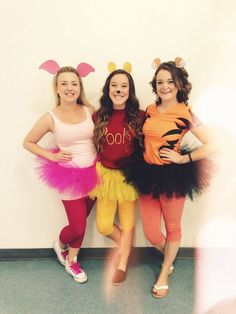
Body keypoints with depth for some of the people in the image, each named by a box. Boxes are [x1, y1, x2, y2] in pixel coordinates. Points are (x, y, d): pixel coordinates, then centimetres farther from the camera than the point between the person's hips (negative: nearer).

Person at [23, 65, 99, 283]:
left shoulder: (89, 110, -4)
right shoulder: (50, 118, -11)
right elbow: (28, 143, 1)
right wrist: (52, 156, -9)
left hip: (93, 173, 3)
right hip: (70, 176, -3)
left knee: (80, 223, 16)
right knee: (78, 227, 4)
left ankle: (71, 261, 41)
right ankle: (60, 244, 40)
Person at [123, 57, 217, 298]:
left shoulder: (185, 113, -10)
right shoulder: (150, 110, 5)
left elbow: (211, 145, -12)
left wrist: (183, 158, -13)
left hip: (172, 176, -4)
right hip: (147, 174, 5)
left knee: (172, 227, 15)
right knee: (150, 233, 10)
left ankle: (164, 273, 38)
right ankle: (170, 257, 44)